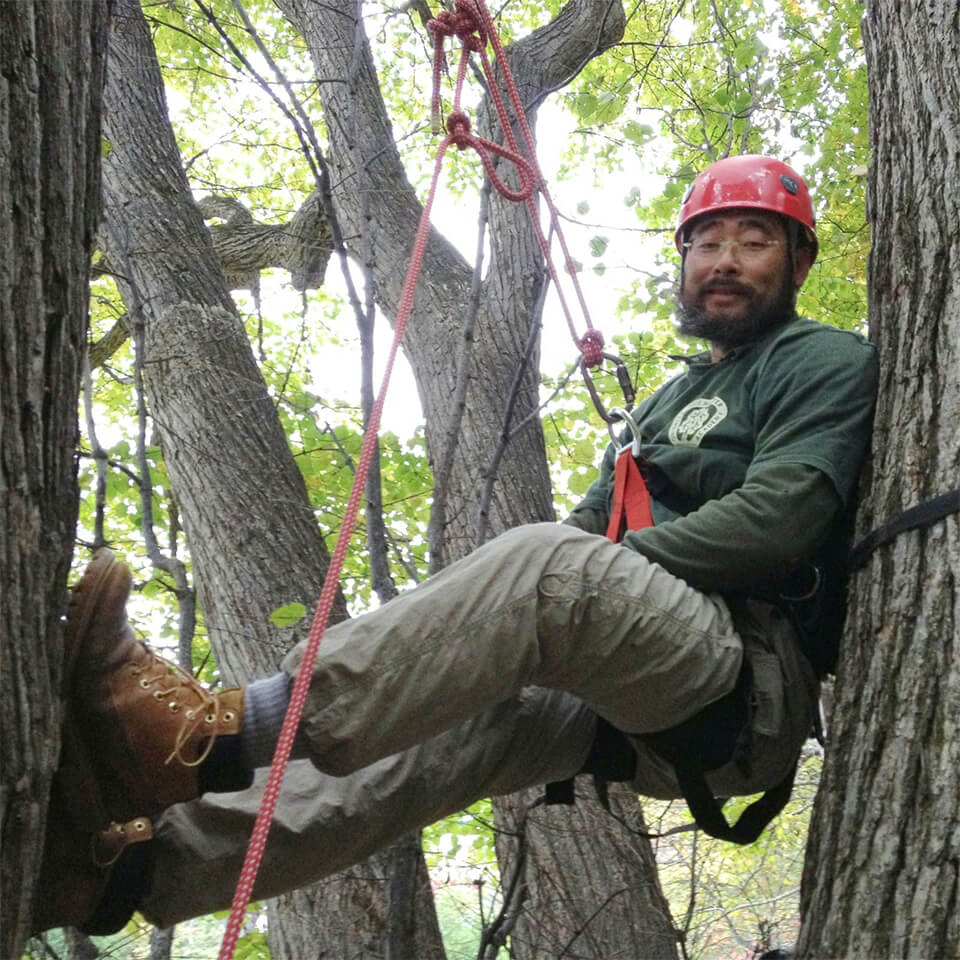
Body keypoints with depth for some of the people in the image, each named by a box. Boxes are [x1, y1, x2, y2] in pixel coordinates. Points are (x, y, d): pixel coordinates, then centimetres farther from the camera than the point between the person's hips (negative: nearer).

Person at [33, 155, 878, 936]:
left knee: (552, 565, -33)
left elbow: (774, 517, -11)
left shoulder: (826, 365, 6)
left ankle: (224, 736, -43)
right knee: (446, 718, -15)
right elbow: (595, 520, 21)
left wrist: (597, 572, -13)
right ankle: (134, 864, -28)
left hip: (753, 671, -7)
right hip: (648, 717, 7)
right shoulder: (669, 401, 30)